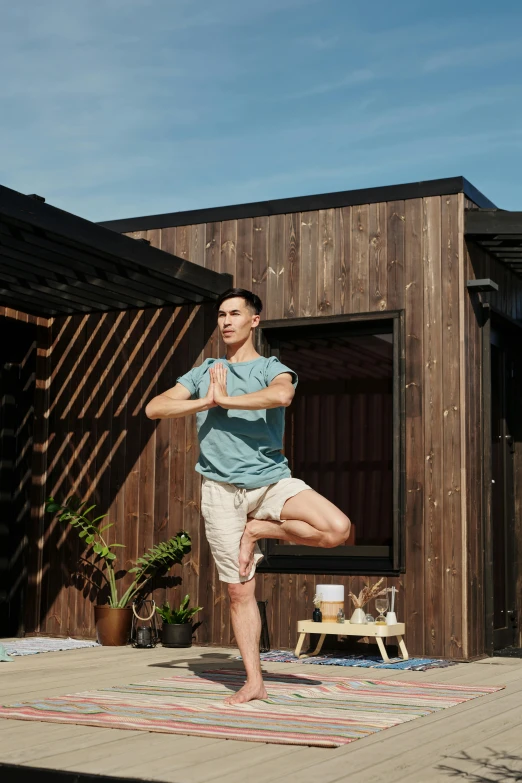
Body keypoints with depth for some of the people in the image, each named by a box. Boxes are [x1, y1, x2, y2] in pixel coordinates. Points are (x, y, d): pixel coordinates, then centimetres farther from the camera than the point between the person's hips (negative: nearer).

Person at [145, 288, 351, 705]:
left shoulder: (272, 369, 3)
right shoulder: (203, 373, 13)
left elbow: (281, 395, -24)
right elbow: (154, 408, 2)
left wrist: (225, 399, -14)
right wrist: (206, 402, -10)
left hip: (272, 481, -1)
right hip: (222, 490, 1)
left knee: (338, 528, -23)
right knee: (241, 591, 1)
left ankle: (259, 530, -1)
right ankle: (253, 682, 12)